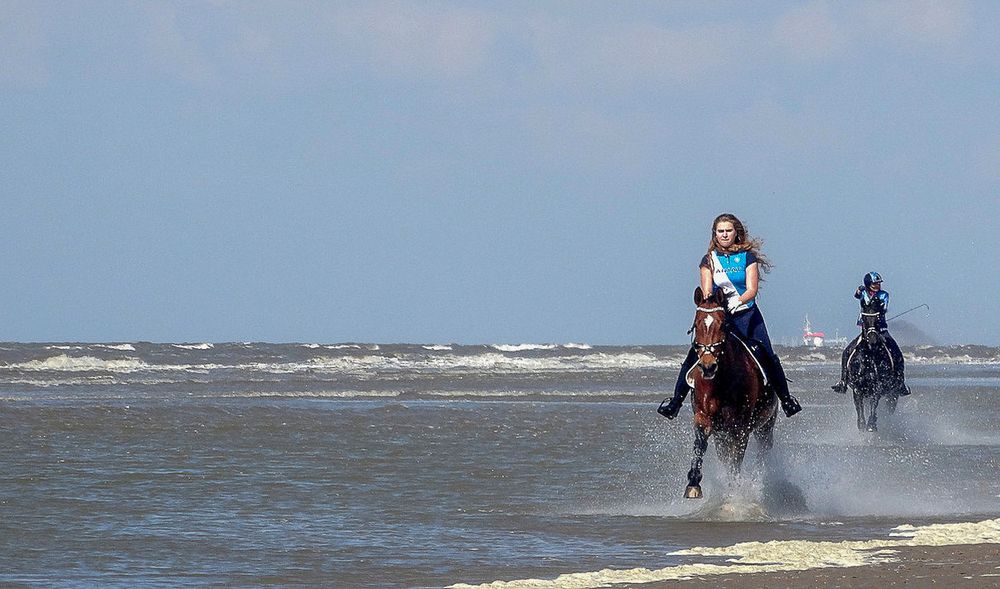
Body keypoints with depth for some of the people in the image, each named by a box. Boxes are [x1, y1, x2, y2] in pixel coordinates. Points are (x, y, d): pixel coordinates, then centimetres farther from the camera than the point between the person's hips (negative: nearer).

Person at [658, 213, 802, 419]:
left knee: (767, 357, -15)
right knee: (693, 358, -13)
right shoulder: (709, 261, 7)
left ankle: (786, 399, -3)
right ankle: (676, 401, -8)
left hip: (745, 315, -1)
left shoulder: (748, 257, 2)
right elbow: (706, 292, -1)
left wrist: (738, 301, -30)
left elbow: (752, 290, -8)